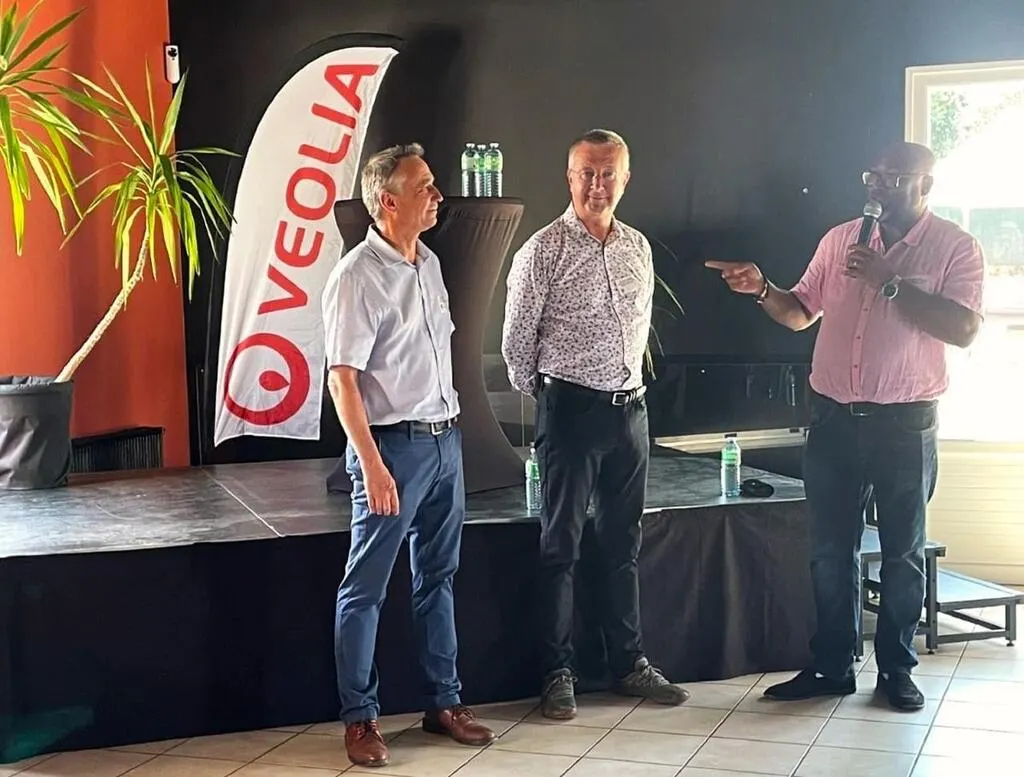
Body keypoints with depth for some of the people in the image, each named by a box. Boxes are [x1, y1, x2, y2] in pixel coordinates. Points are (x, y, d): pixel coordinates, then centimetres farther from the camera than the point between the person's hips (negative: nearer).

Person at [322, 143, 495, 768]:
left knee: (438, 578, 15)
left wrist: (451, 428, 16)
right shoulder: (358, 276, -14)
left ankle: (445, 701, 26)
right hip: (395, 444, -8)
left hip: (446, 439, 8)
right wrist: (372, 466, -21)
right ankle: (360, 718, 12)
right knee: (365, 590, 2)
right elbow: (342, 379, -17)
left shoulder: (430, 264, 10)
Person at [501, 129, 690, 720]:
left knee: (624, 544, 13)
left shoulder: (638, 247, 9)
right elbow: (517, 342, -2)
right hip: (571, 409, -5)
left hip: (630, 407, 6)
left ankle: (630, 663, 24)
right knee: (562, 547, 2)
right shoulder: (544, 251, -8)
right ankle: (558, 673, 11)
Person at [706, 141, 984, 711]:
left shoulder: (956, 248, -4)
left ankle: (897, 669, 21)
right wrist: (762, 289, -7)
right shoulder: (841, 238, 8)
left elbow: (964, 328, -18)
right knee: (831, 550, 9)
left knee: (903, 552, 8)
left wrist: (890, 282, -21)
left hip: (905, 423, -3)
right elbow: (801, 312, 13)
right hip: (834, 418, 4)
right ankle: (832, 666, 20)